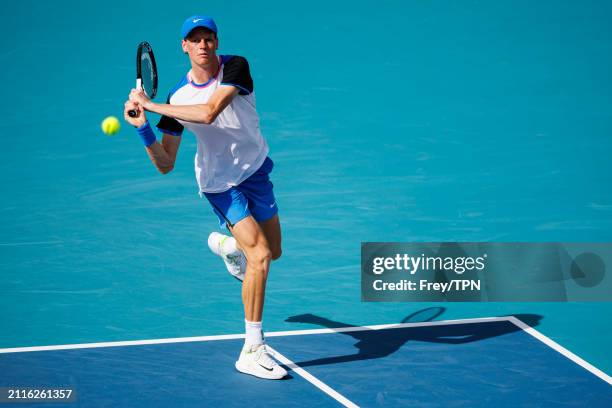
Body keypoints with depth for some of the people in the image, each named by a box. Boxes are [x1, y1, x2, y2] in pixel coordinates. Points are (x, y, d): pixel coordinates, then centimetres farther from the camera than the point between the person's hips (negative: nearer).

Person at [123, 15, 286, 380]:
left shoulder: (235, 67, -17)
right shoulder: (177, 97, -14)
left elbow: (210, 112, -36)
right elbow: (165, 164, -11)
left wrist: (150, 105, -33)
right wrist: (144, 128, -28)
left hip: (257, 170, 3)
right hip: (221, 183, -3)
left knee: (273, 252, 18)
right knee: (259, 256, -19)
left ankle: (225, 244, 51)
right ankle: (252, 350, -12)